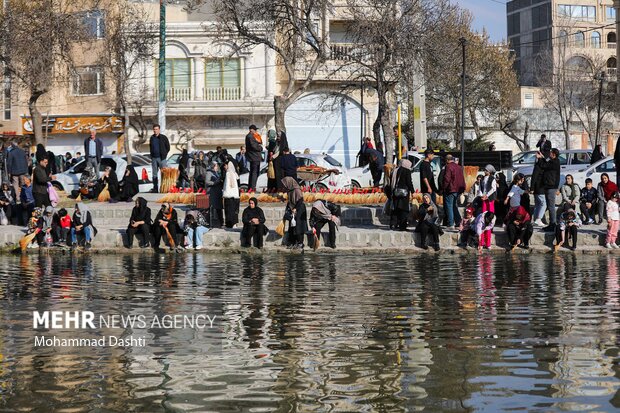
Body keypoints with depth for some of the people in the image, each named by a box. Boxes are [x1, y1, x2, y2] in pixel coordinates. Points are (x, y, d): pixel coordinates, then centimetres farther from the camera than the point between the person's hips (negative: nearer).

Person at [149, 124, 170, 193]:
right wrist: (152, 154, 12)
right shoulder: (152, 138, 10)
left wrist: (164, 155, 0)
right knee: (154, 174, 6)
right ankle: (155, 188, 11)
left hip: (161, 158, -5)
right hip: (154, 158, 5)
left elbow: (168, 147, 3)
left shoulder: (163, 137, -3)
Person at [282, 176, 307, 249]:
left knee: (298, 227, -6)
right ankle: (292, 243, 11)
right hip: (292, 211, 8)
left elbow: (300, 200, -19)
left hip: (298, 211, -8)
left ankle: (300, 244, -2)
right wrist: (287, 210, 11)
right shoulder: (290, 191, 11)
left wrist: (295, 208, -21)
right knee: (292, 228, 7)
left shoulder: (297, 190, -14)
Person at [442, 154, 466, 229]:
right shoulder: (459, 167, 14)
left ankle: (451, 224, -6)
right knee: (455, 206, 18)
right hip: (457, 190, 8)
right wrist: (461, 188, 19)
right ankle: (458, 222, 14)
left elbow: (447, 179, -18)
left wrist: (443, 187, -8)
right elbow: (462, 180, 16)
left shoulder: (449, 166, -12)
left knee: (449, 207, -4)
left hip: (450, 190, -8)